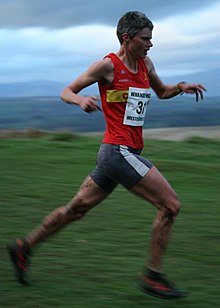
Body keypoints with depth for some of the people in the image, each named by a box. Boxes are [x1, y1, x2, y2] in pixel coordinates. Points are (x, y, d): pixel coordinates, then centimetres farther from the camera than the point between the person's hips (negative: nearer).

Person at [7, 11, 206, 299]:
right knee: (170, 205, -10)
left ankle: (24, 247, 28)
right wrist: (80, 100, -24)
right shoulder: (108, 65, -8)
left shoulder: (145, 64, 13)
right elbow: (66, 92, -1)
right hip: (119, 151, -8)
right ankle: (152, 275, 0)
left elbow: (162, 92, 30)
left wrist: (181, 87, 8)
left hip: (125, 153, 8)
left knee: (76, 209, 16)